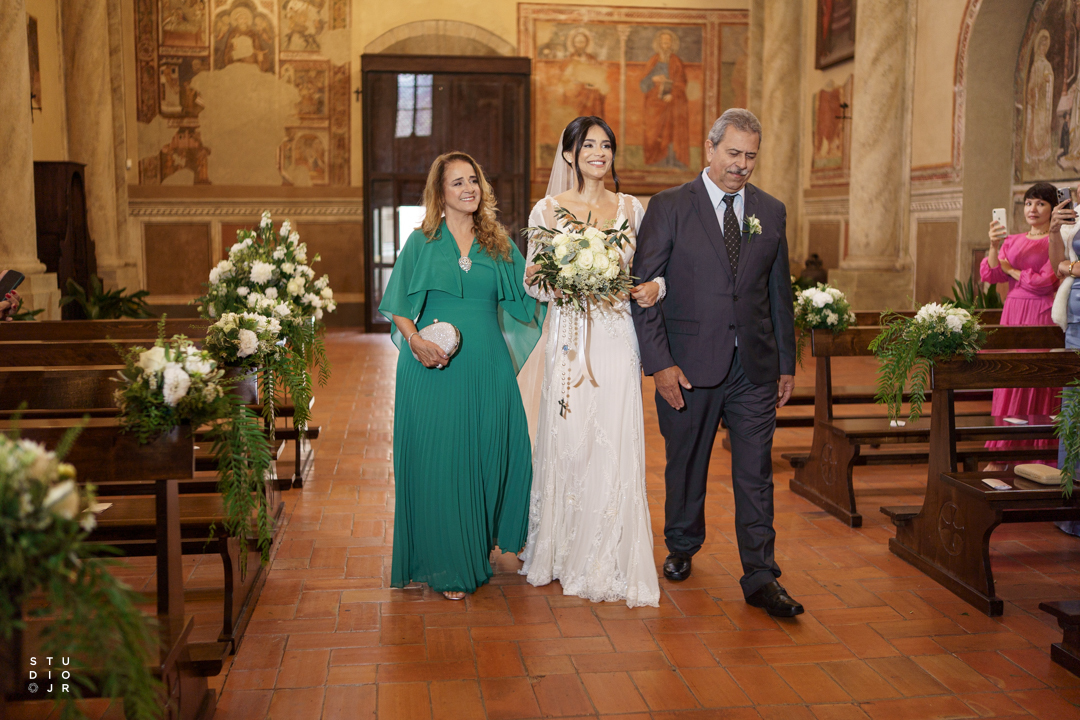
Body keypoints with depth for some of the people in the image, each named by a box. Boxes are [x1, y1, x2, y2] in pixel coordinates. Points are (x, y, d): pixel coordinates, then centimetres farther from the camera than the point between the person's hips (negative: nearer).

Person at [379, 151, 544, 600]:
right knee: (437, 460, 0)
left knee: (490, 456, 5)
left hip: (488, 366, 3)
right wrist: (416, 341, -16)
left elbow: (524, 298, 7)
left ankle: (480, 548, 25)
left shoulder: (499, 245, 12)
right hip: (435, 366, -2)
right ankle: (446, 566, 13)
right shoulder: (422, 243, 5)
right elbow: (400, 309, 1)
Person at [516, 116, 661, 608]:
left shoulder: (631, 208, 10)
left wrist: (655, 287, -7)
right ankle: (565, 554, 19)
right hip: (567, 335, -1)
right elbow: (531, 280, 6)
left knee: (615, 445, -2)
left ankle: (609, 564, 10)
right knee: (567, 442, 2)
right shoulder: (547, 210, 4)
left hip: (616, 337, 1)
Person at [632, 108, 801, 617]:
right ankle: (682, 548, 35)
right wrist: (659, 362, -13)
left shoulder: (772, 212, 9)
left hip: (755, 367, 2)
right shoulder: (669, 207, -3)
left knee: (756, 473, 3)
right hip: (689, 365, -2)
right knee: (686, 466, 13)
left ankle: (760, 577, 10)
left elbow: (780, 293, 13)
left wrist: (786, 364, 10)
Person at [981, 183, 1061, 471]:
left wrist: (1009, 269, 0)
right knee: (1008, 381, 3)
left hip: (1042, 316, -5)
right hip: (1012, 312, 5)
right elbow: (989, 275, 4)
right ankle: (1001, 457, 5)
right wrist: (994, 247, -14)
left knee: (1037, 383, -5)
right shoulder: (1012, 241, 14)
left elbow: (1045, 281, -13)